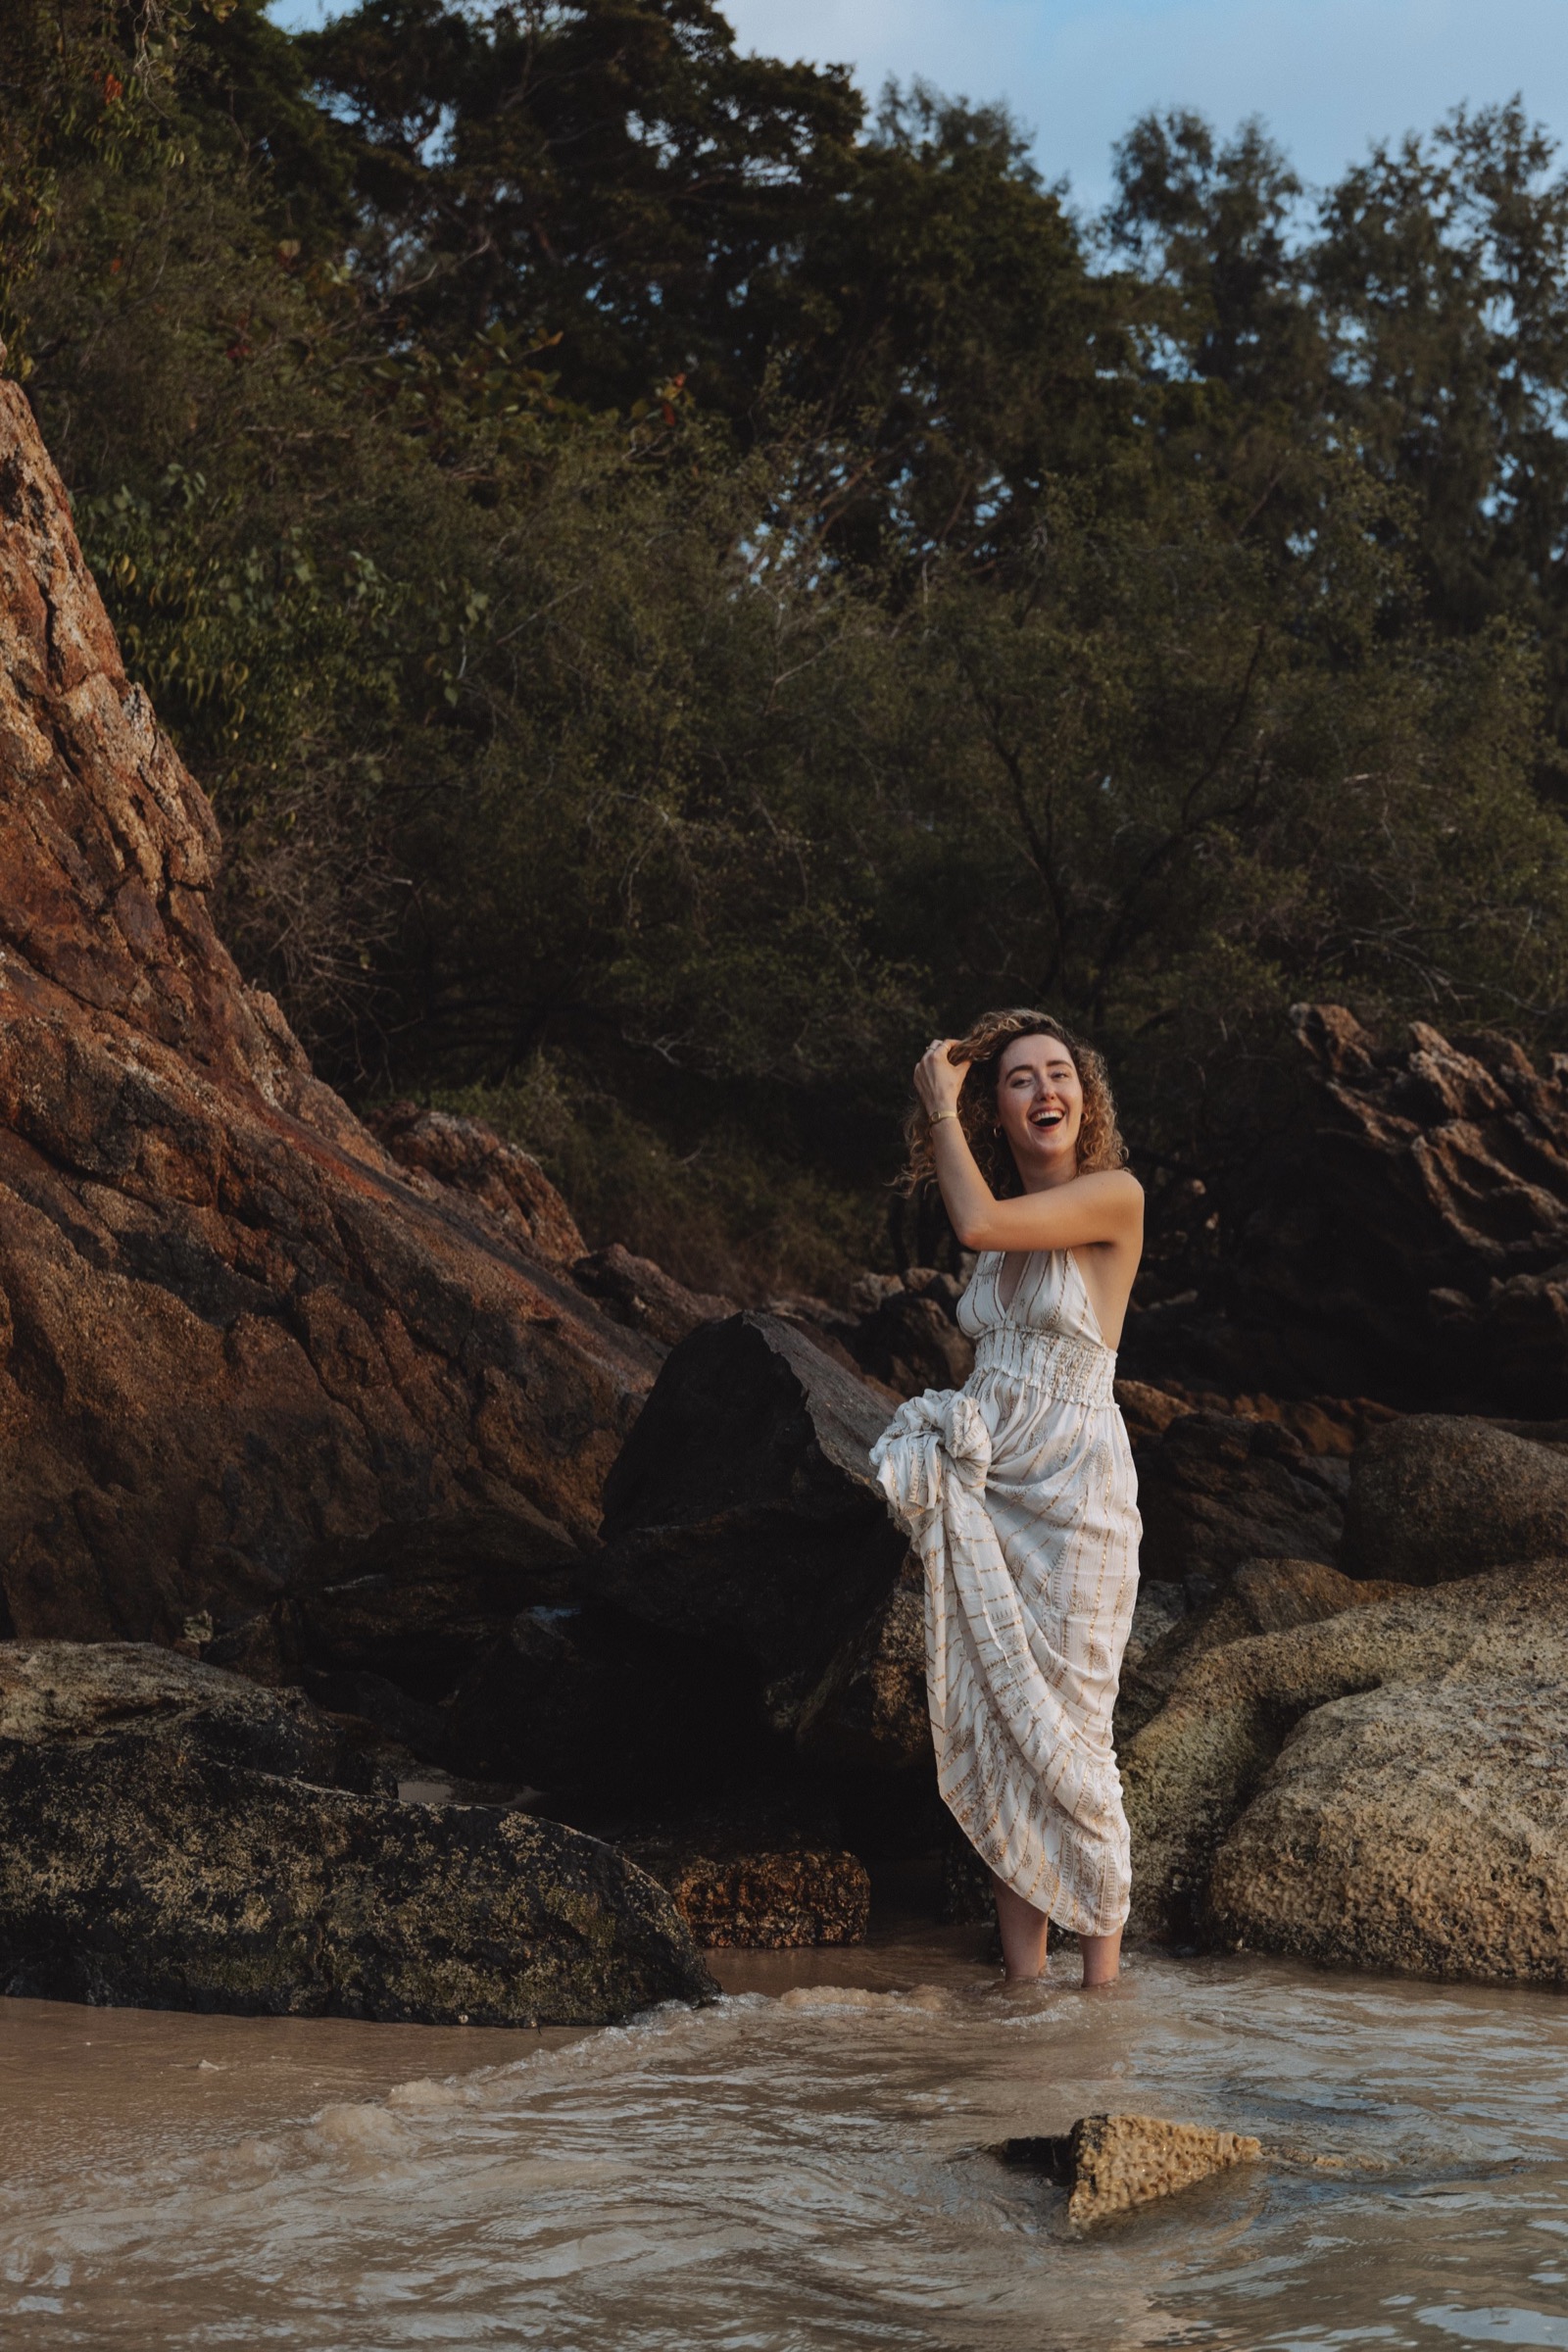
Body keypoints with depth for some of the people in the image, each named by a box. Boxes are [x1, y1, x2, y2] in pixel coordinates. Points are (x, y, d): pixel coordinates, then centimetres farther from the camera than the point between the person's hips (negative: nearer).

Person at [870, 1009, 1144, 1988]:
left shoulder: (1114, 1197, -8)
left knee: (1061, 1737, -6)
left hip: (1072, 1492, -6)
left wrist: (940, 1104, -7)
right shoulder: (1009, 1225, 12)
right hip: (984, 1490, 7)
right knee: (992, 1733, 5)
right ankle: (1023, 1979, 11)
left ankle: (1102, 1982, 3)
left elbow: (977, 1220, -19)